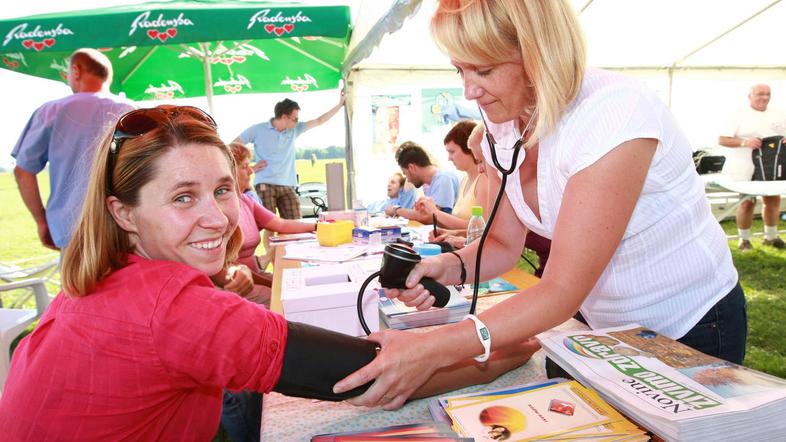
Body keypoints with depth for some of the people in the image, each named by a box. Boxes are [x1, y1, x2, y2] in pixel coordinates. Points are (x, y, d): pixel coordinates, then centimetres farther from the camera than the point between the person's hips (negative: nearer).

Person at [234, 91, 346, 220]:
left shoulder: (294, 129, 13)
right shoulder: (258, 130, 2)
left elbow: (319, 121, 16)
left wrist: (340, 104, 15)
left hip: (287, 186, 4)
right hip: (265, 185, -4)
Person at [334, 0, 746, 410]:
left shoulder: (615, 115, -32)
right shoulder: (504, 126, -9)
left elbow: (563, 291, -35)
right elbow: (504, 244, -3)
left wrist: (432, 350, -43)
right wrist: (446, 267, -24)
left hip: (690, 331, -5)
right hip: (601, 324, 6)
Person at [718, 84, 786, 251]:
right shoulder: (741, 115, -4)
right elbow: (722, 139, -10)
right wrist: (745, 142, -23)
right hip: (745, 168, -5)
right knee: (748, 201, -4)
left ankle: (771, 236, 28)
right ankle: (744, 239, 9)